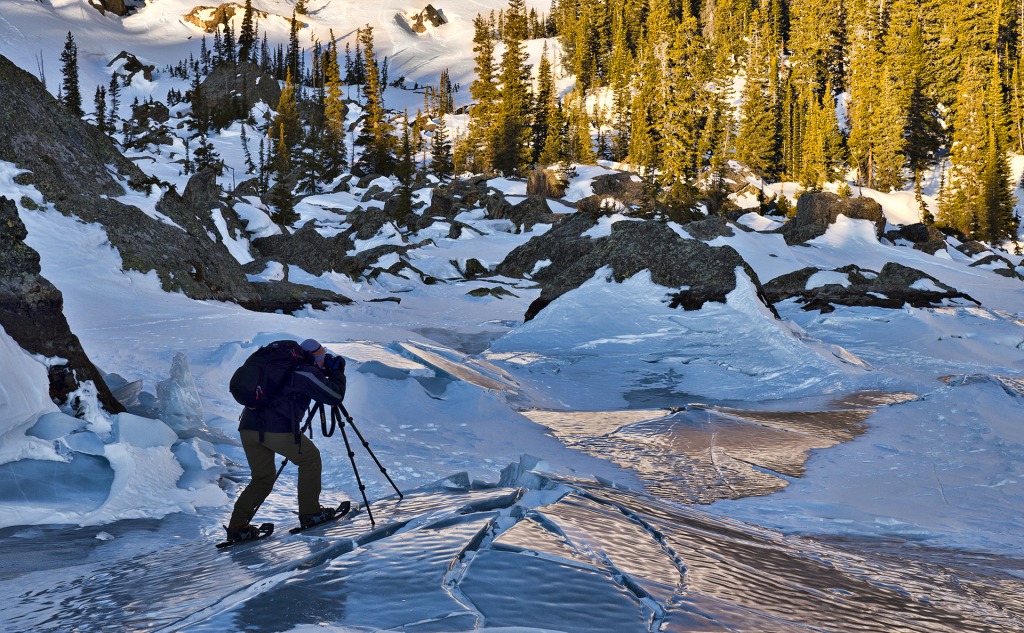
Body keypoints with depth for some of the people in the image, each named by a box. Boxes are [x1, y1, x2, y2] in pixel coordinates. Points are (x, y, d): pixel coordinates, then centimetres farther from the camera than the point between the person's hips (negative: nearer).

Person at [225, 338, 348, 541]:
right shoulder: (306, 372, 1)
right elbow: (335, 396, 1)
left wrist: (327, 371, 32)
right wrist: (337, 372, 16)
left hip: (247, 426, 8)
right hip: (277, 428, -8)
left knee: (263, 477, 18)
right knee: (310, 458, 14)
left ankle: (237, 526, 7)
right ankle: (310, 512, 16)